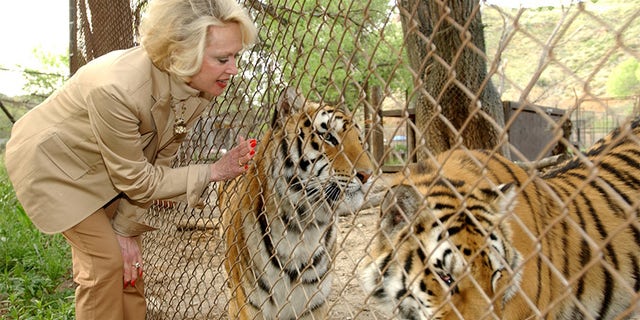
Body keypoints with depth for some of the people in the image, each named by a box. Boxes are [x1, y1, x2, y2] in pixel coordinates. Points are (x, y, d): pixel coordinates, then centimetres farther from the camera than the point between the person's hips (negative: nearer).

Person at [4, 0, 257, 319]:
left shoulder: (200, 90, -20)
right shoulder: (116, 87, -40)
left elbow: (158, 161, -11)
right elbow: (137, 181, -27)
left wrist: (126, 229, -11)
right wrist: (213, 172, -25)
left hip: (103, 172, 6)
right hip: (53, 163, -6)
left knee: (129, 264, 5)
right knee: (105, 259, -9)